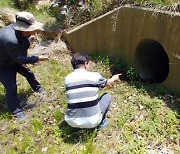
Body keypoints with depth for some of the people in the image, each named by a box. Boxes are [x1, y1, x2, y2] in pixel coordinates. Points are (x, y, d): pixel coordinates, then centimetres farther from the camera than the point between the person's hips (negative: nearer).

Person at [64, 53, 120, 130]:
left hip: (72, 122, 4)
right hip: (92, 122, -4)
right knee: (107, 96, 19)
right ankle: (101, 123, 23)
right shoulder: (94, 76, -9)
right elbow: (108, 82, 14)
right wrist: (114, 78, 38)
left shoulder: (67, 78, 1)